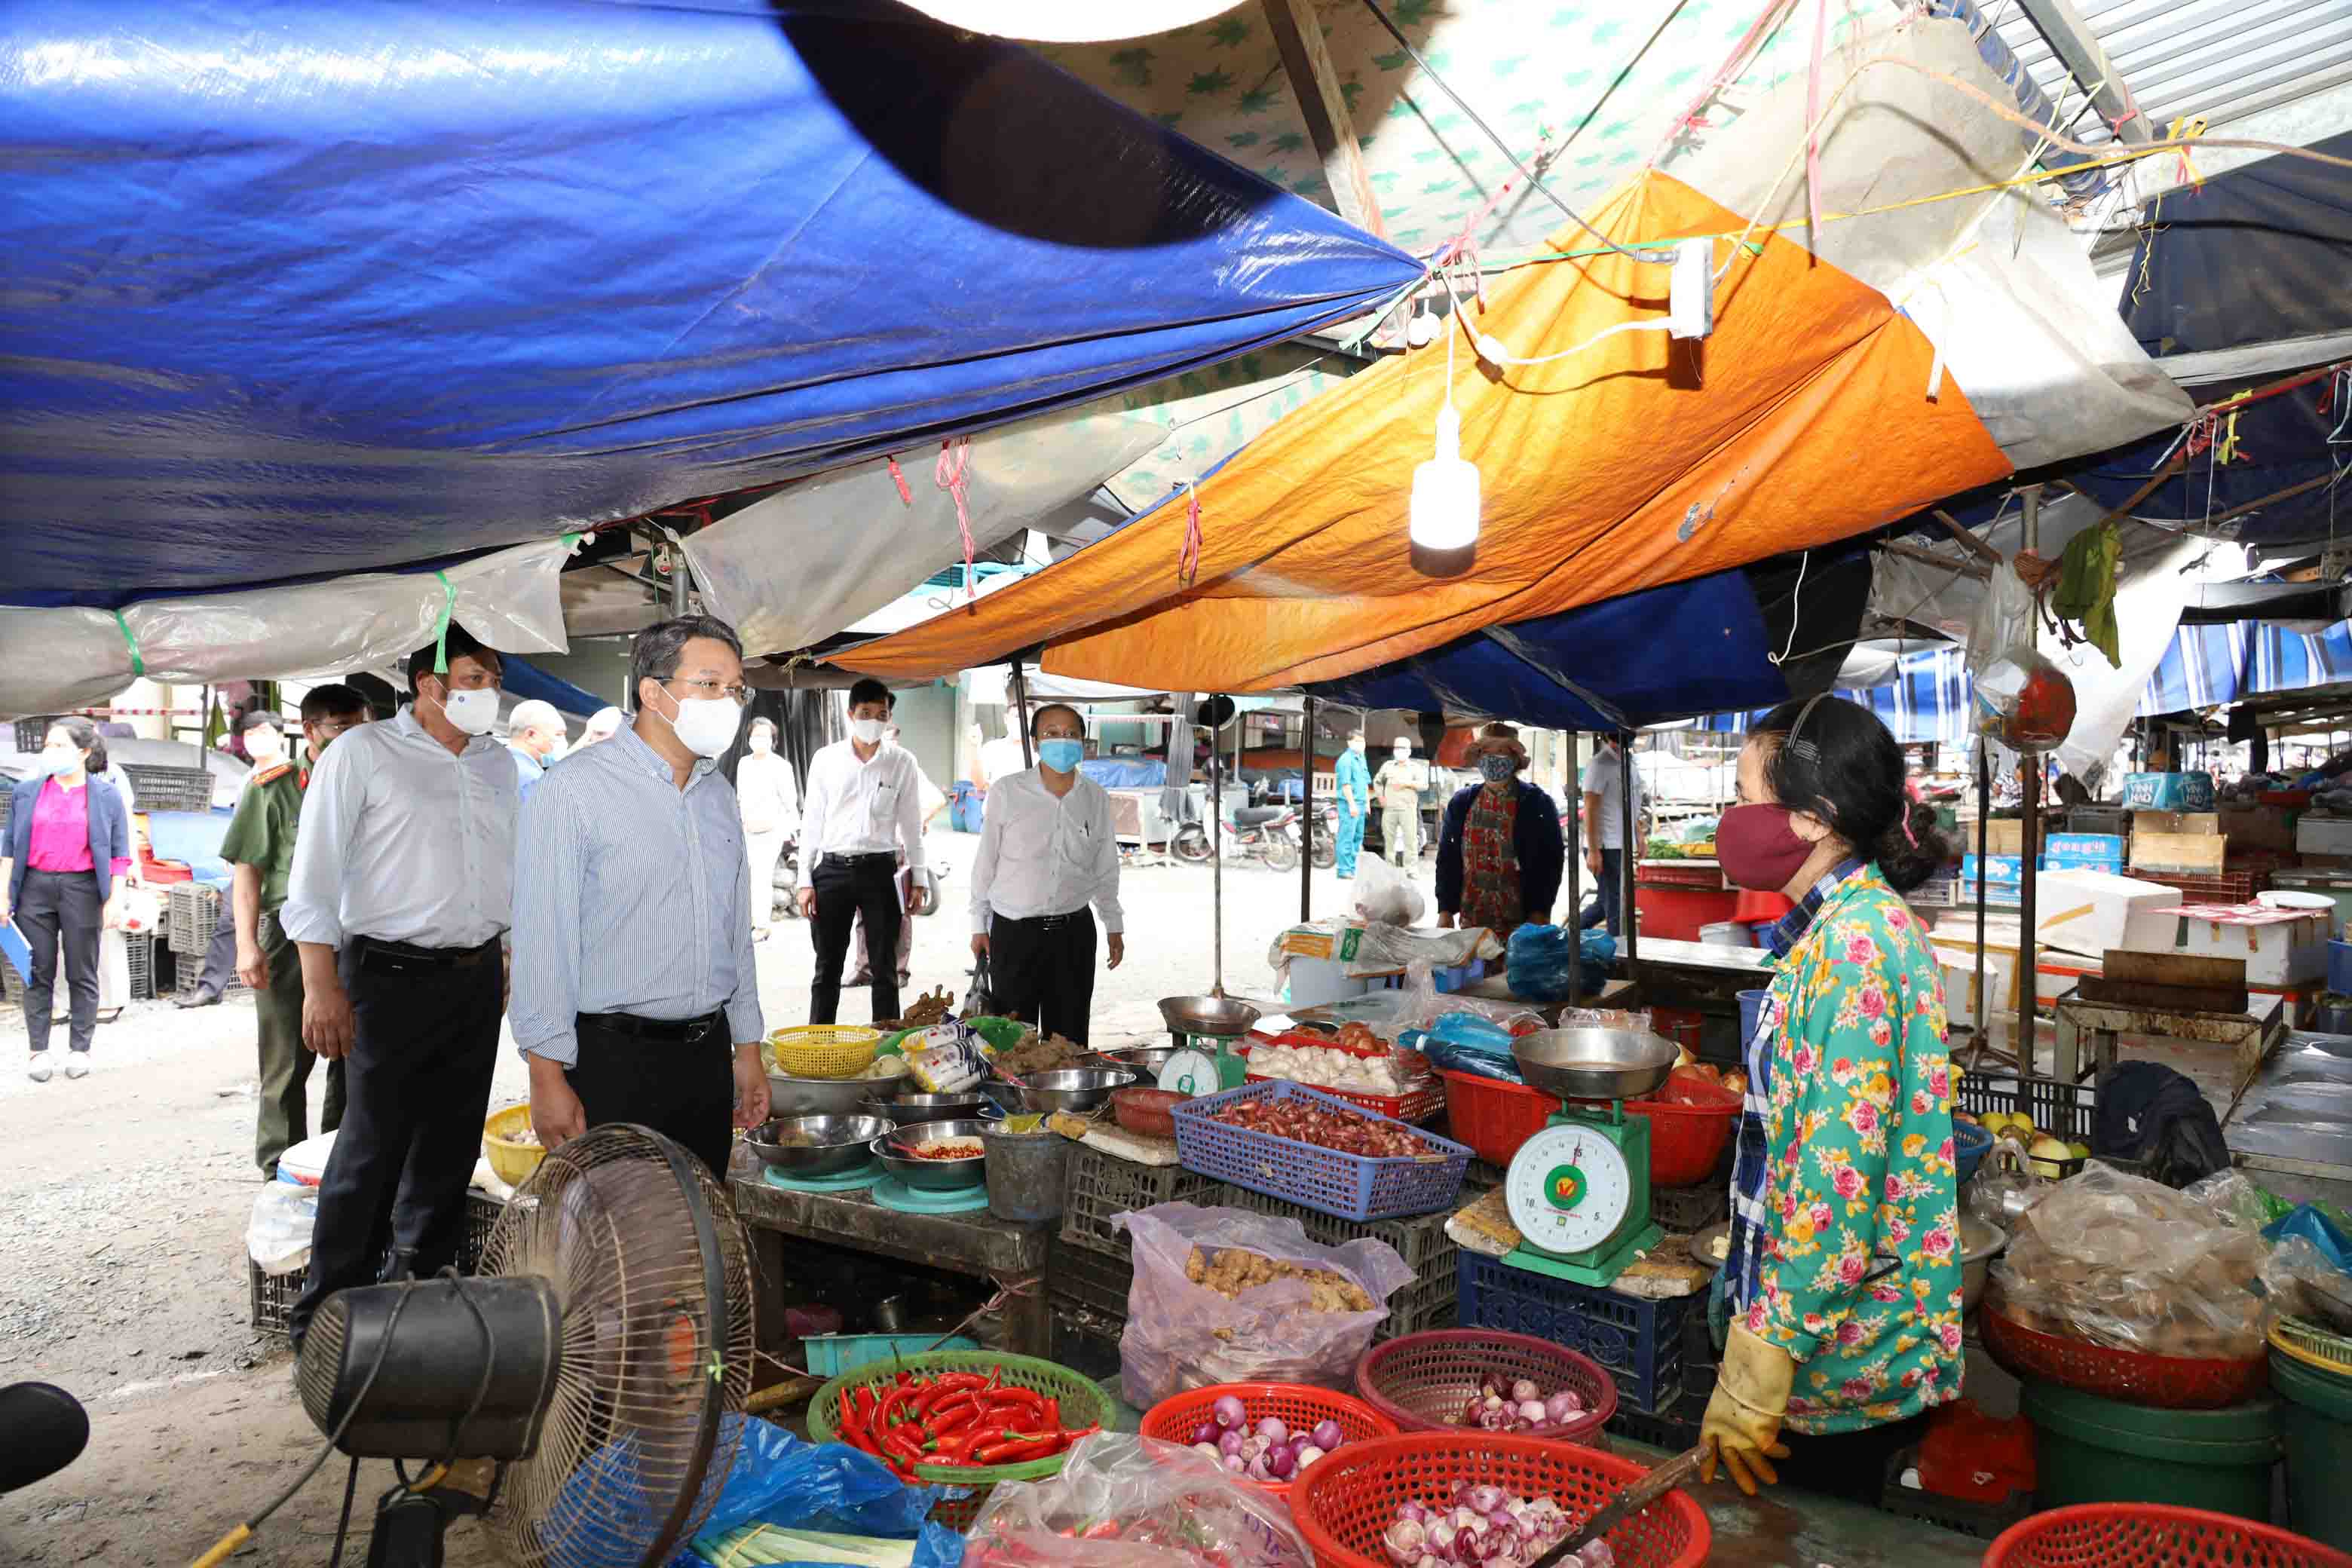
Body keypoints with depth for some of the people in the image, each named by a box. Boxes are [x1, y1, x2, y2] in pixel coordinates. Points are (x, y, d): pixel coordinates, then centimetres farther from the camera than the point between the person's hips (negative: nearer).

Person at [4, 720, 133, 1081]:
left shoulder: (106, 797, 1)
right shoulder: (25, 792, 7)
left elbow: (119, 854, 1)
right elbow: (10, 847, 8)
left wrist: (115, 900, -5)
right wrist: (4, 895, 2)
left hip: (82, 889, -2)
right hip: (34, 888, 2)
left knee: (82, 973, 5)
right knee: (38, 972, 6)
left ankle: (79, 1049, 14)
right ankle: (39, 1050, 14)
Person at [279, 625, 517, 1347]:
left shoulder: (498, 763, 12)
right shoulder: (362, 753, -6)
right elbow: (315, 873, -9)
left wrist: (511, 961, 16)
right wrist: (321, 985, -13)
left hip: (477, 976, 6)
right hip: (393, 978, -6)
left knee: (450, 1143, 13)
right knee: (372, 1147, -3)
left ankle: (422, 1283, 29)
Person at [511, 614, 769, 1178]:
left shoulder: (720, 797, 11)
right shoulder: (572, 793, -11)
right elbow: (543, 943, -13)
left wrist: (747, 1047, 15)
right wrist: (548, 1075, -15)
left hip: (707, 1060, 6)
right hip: (613, 1062, -6)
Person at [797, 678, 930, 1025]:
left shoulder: (901, 763, 3)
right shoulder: (826, 759, 3)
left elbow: (911, 825, 7)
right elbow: (811, 822, 5)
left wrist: (918, 879, 3)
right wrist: (805, 880, 0)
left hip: (879, 870, 0)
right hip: (832, 870, 0)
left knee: (885, 967, 6)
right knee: (827, 967, 7)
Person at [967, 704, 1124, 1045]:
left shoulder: (1097, 798, 4)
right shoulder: (1008, 791, -4)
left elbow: (1105, 868, 13)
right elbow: (985, 863, 1)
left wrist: (1114, 926, 15)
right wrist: (979, 925, 2)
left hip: (1075, 931, 2)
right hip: (1014, 931, -2)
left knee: (1069, 1036, 7)